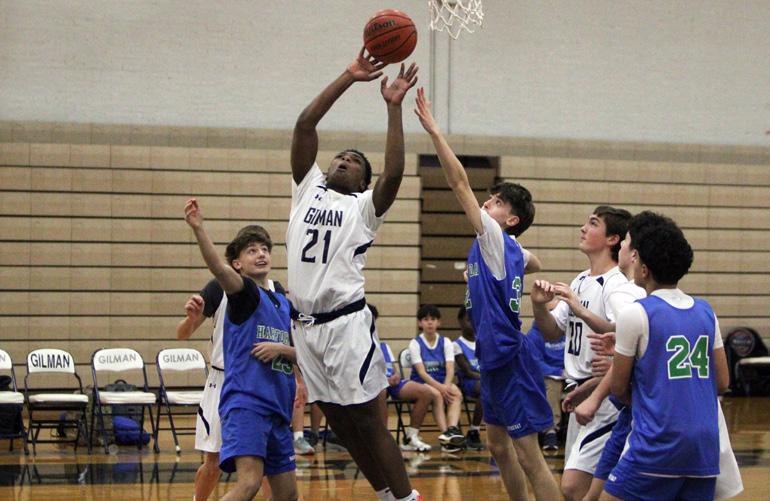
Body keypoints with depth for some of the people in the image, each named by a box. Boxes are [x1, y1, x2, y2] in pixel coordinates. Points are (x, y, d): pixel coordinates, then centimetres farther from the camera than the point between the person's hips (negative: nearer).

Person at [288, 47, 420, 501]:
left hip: (347, 323, -5)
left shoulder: (365, 206, 4)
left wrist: (394, 107, -14)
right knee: (339, 423, 9)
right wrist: (349, 78, 2)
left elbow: (394, 173, -15)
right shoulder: (308, 188, 15)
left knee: (367, 422, -5)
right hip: (305, 324, 5)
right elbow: (305, 125, 6)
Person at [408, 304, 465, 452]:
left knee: (456, 393, -31)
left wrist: (446, 386, -27)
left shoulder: (446, 342, 8)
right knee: (437, 394, -36)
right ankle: (446, 433, -49)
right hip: (422, 383, -3)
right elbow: (421, 372, -12)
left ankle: (452, 429, -52)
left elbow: (450, 369, -5)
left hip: (443, 383, 3)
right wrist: (440, 387, -27)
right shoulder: (415, 344, -1)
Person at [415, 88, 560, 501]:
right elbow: (532, 262, 33)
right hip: (494, 358, 10)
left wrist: (432, 130, -19)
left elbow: (460, 184, -18)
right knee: (497, 444, 19)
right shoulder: (510, 251, 9)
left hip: (509, 359, -10)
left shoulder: (497, 241, -13)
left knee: (528, 455, -9)